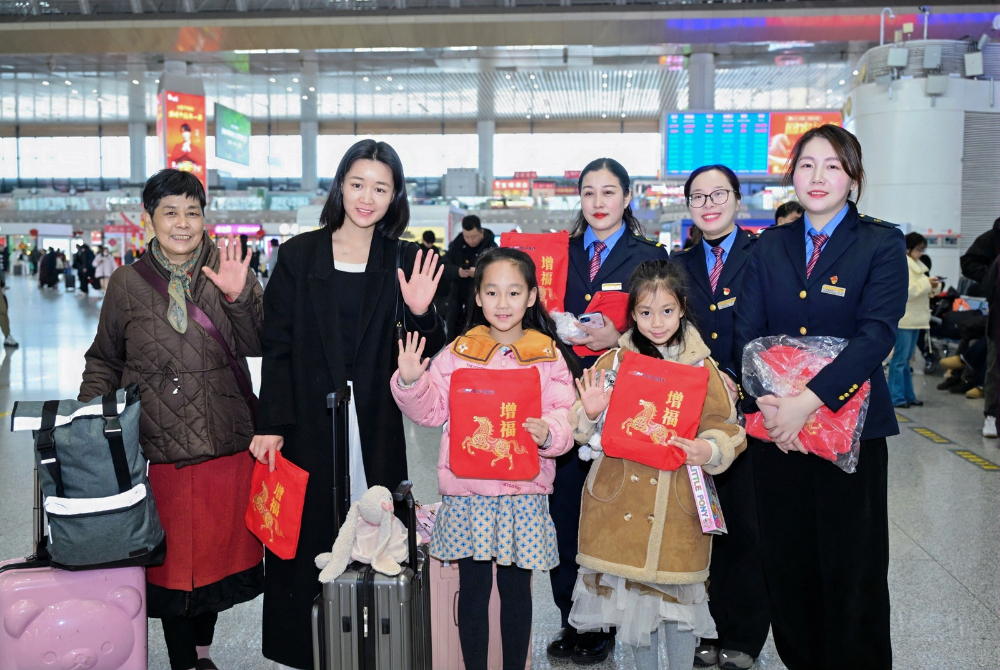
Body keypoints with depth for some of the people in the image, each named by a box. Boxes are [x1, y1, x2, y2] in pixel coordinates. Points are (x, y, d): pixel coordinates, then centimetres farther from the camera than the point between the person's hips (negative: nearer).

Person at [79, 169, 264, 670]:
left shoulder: (229, 268, 2)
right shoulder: (127, 283, 3)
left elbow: (256, 346, -5)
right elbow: (105, 362, 13)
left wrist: (238, 297, -21)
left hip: (227, 446, 1)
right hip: (158, 451, 0)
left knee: (219, 550, 13)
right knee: (170, 558, 7)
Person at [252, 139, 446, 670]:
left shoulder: (405, 264, 4)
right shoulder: (298, 255, 2)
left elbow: (422, 356, 3)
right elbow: (277, 347, 0)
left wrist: (420, 314, -17)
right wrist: (271, 424, -6)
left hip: (375, 424, 1)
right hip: (308, 422, 0)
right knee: (306, 532, 6)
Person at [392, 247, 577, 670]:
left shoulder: (549, 357, 2)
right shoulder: (458, 353, 4)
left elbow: (563, 417, -3)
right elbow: (431, 410, 5)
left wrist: (548, 433, -23)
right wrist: (410, 382, -12)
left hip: (524, 491, 0)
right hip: (467, 489, 1)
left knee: (517, 586, 11)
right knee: (473, 585, 9)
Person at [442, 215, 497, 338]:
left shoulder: (492, 248, -9)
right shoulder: (456, 245, 6)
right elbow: (443, 267, -1)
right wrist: (457, 271, -20)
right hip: (456, 302, 5)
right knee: (453, 336, 14)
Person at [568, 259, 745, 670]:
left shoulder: (701, 366, 1)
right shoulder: (613, 362, 2)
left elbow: (727, 429, 1)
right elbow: (589, 433, 3)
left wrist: (709, 450, -19)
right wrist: (590, 414, -18)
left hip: (679, 503, -1)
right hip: (622, 497, 1)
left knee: (680, 590, 4)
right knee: (632, 590, 10)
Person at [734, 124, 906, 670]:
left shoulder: (881, 244, -1)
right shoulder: (770, 246, 10)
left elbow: (877, 334, -13)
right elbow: (747, 333, 3)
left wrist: (808, 399, -23)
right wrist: (764, 400, -15)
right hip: (776, 428, 3)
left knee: (853, 570, 4)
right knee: (787, 564, 10)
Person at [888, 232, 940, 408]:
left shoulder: (916, 266, 17)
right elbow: (904, 292, -20)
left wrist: (931, 286, 6)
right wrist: (926, 284, -14)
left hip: (915, 319, 9)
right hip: (904, 319, -9)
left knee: (906, 359, 13)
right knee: (900, 359, -5)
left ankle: (908, 395, 18)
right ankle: (896, 397, -1)